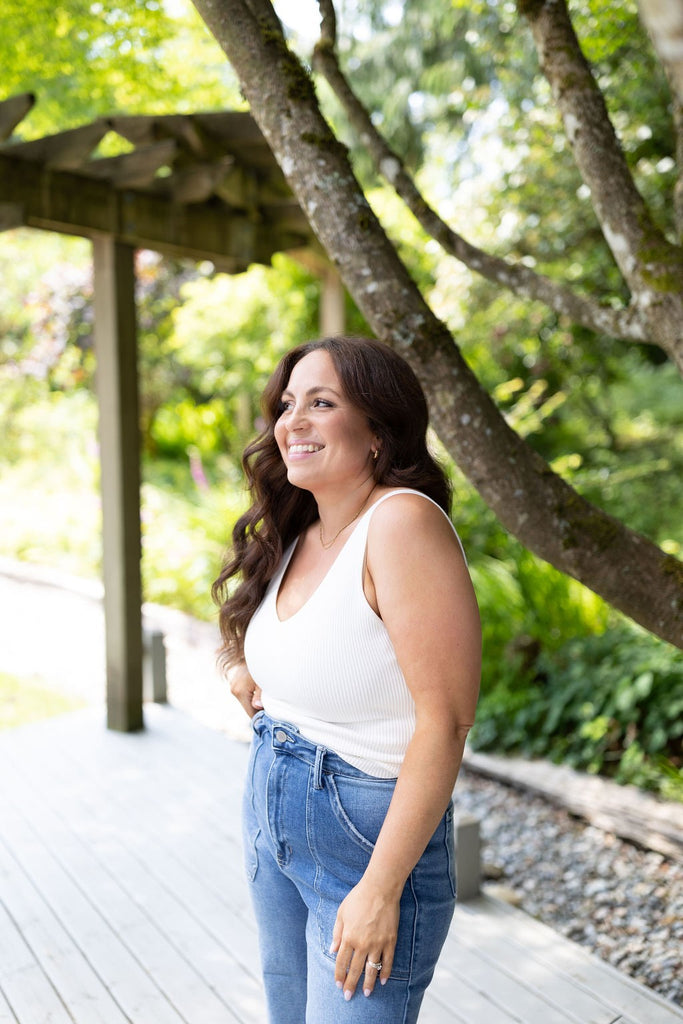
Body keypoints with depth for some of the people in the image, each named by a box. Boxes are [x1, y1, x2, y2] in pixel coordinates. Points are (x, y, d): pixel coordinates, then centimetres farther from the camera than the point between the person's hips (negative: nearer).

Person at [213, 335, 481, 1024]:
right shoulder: (294, 537, 2)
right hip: (272, 824, 8)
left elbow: (445, 720, -25)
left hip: (369, 833, -8)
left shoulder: (402, 521, -23)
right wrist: (247, 671, 2)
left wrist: (380, 890, -23)